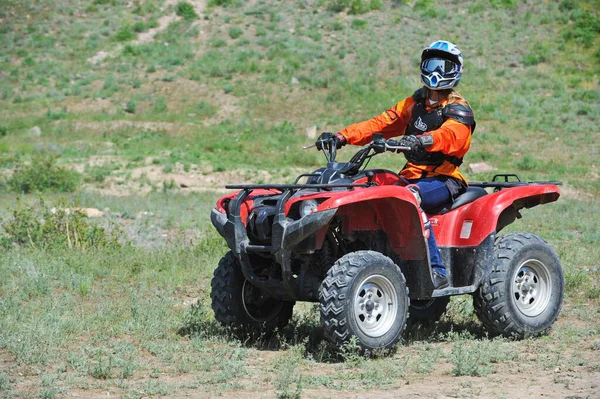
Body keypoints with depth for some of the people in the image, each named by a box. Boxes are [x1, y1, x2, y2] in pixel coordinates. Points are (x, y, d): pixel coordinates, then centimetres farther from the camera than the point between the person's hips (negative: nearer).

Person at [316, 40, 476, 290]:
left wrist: (421, 141, -46)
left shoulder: (458, 111, -2)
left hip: (444, 179, -6)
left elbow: (449, 135, -24)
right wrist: (343, 137, -3)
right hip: (413, 175, 7)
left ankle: (436, 271, -38)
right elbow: (381, 124, 11)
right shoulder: (415, 104, 19)